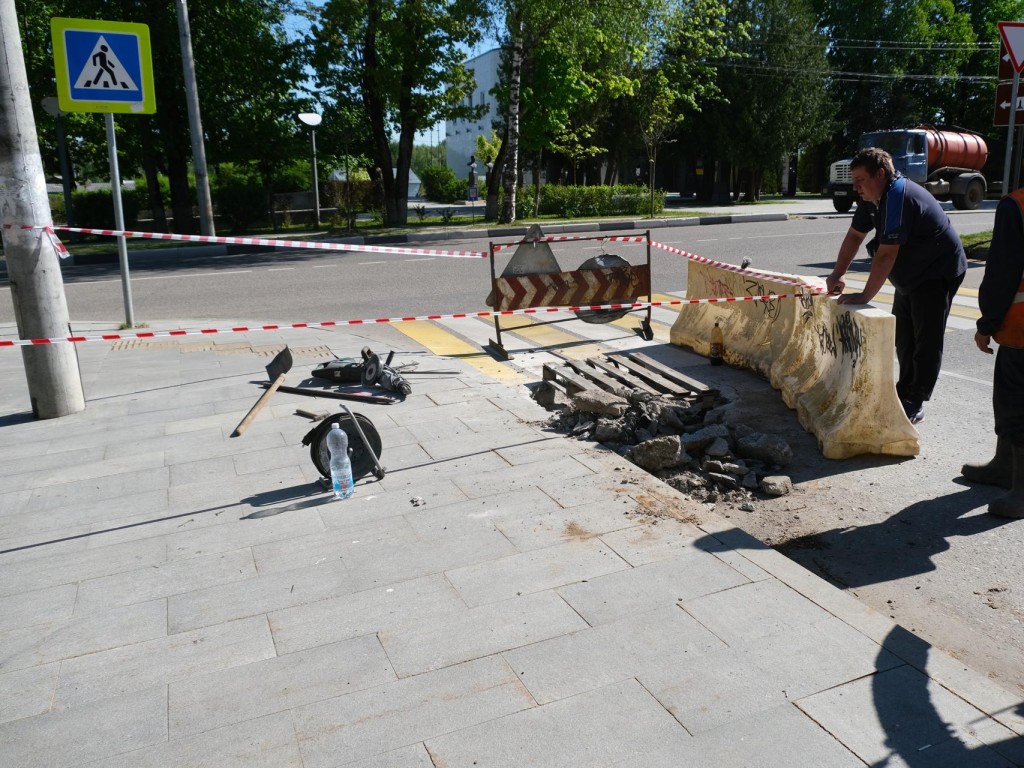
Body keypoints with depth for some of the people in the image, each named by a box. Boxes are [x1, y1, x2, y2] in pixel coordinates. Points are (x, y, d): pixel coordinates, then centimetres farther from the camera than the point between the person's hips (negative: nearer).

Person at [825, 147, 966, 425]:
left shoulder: (899, 198, -29)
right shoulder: (874, 196, 0)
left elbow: (886, 254, -33)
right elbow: (855, 235, 7)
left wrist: (865, 295, -31)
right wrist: (837, 274, -3)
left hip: (938, 275, -10)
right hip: (911, 277, 10)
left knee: (926, 342, -5)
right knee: (903, 337, 15)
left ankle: (914, 404, -1)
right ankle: (904, 392, 27)